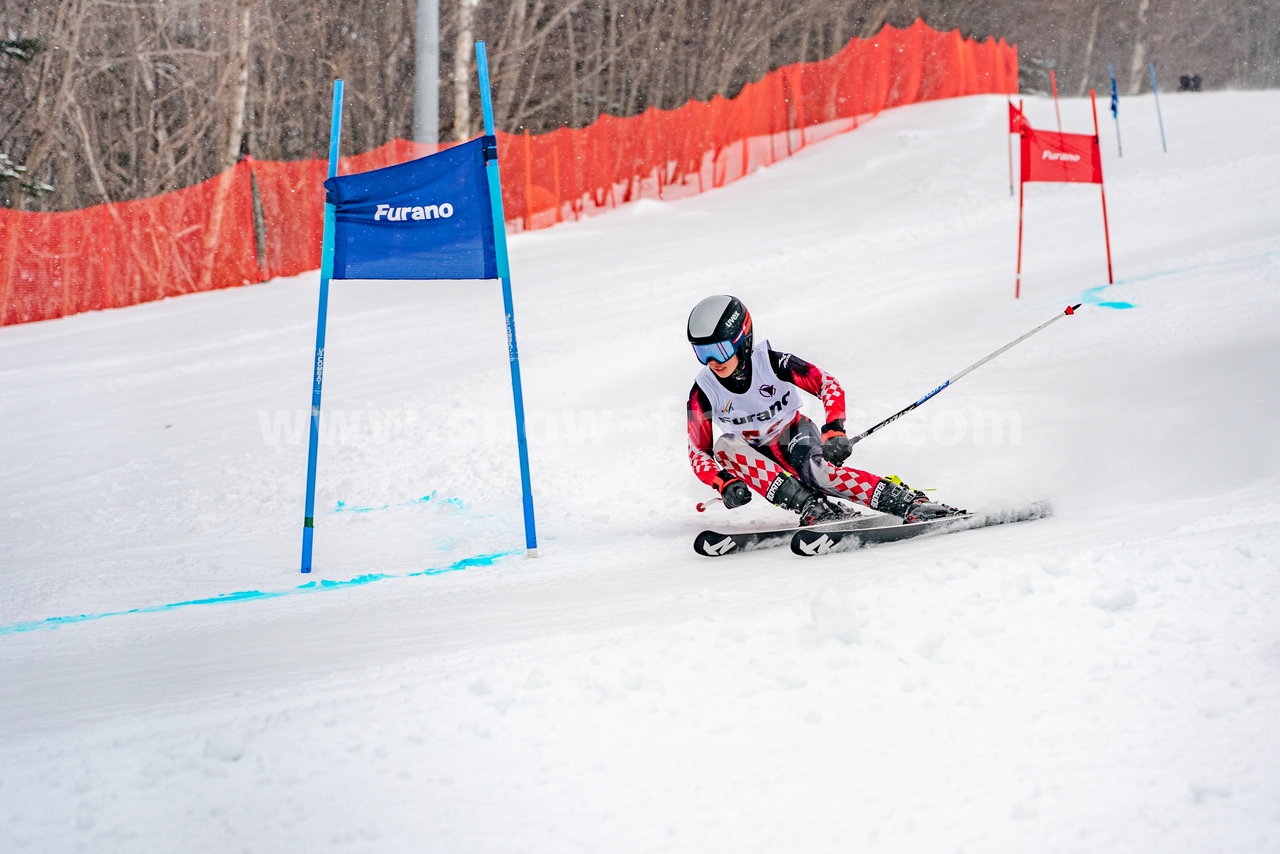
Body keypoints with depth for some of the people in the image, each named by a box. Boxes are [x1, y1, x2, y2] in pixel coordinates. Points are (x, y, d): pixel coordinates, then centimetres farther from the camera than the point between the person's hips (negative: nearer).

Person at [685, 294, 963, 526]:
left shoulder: (771, 363, -21)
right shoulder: (703, 393, -16)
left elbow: (828, 385, -17)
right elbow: (698, 452, -10)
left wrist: (835, 430, -33)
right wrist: (724, 483, -29)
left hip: (795, 435, -3)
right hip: (757, 458, 3)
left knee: (817, 470, -37)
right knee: (725, 446, -31)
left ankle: (912, 503, -41)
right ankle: (810, 506, -39)